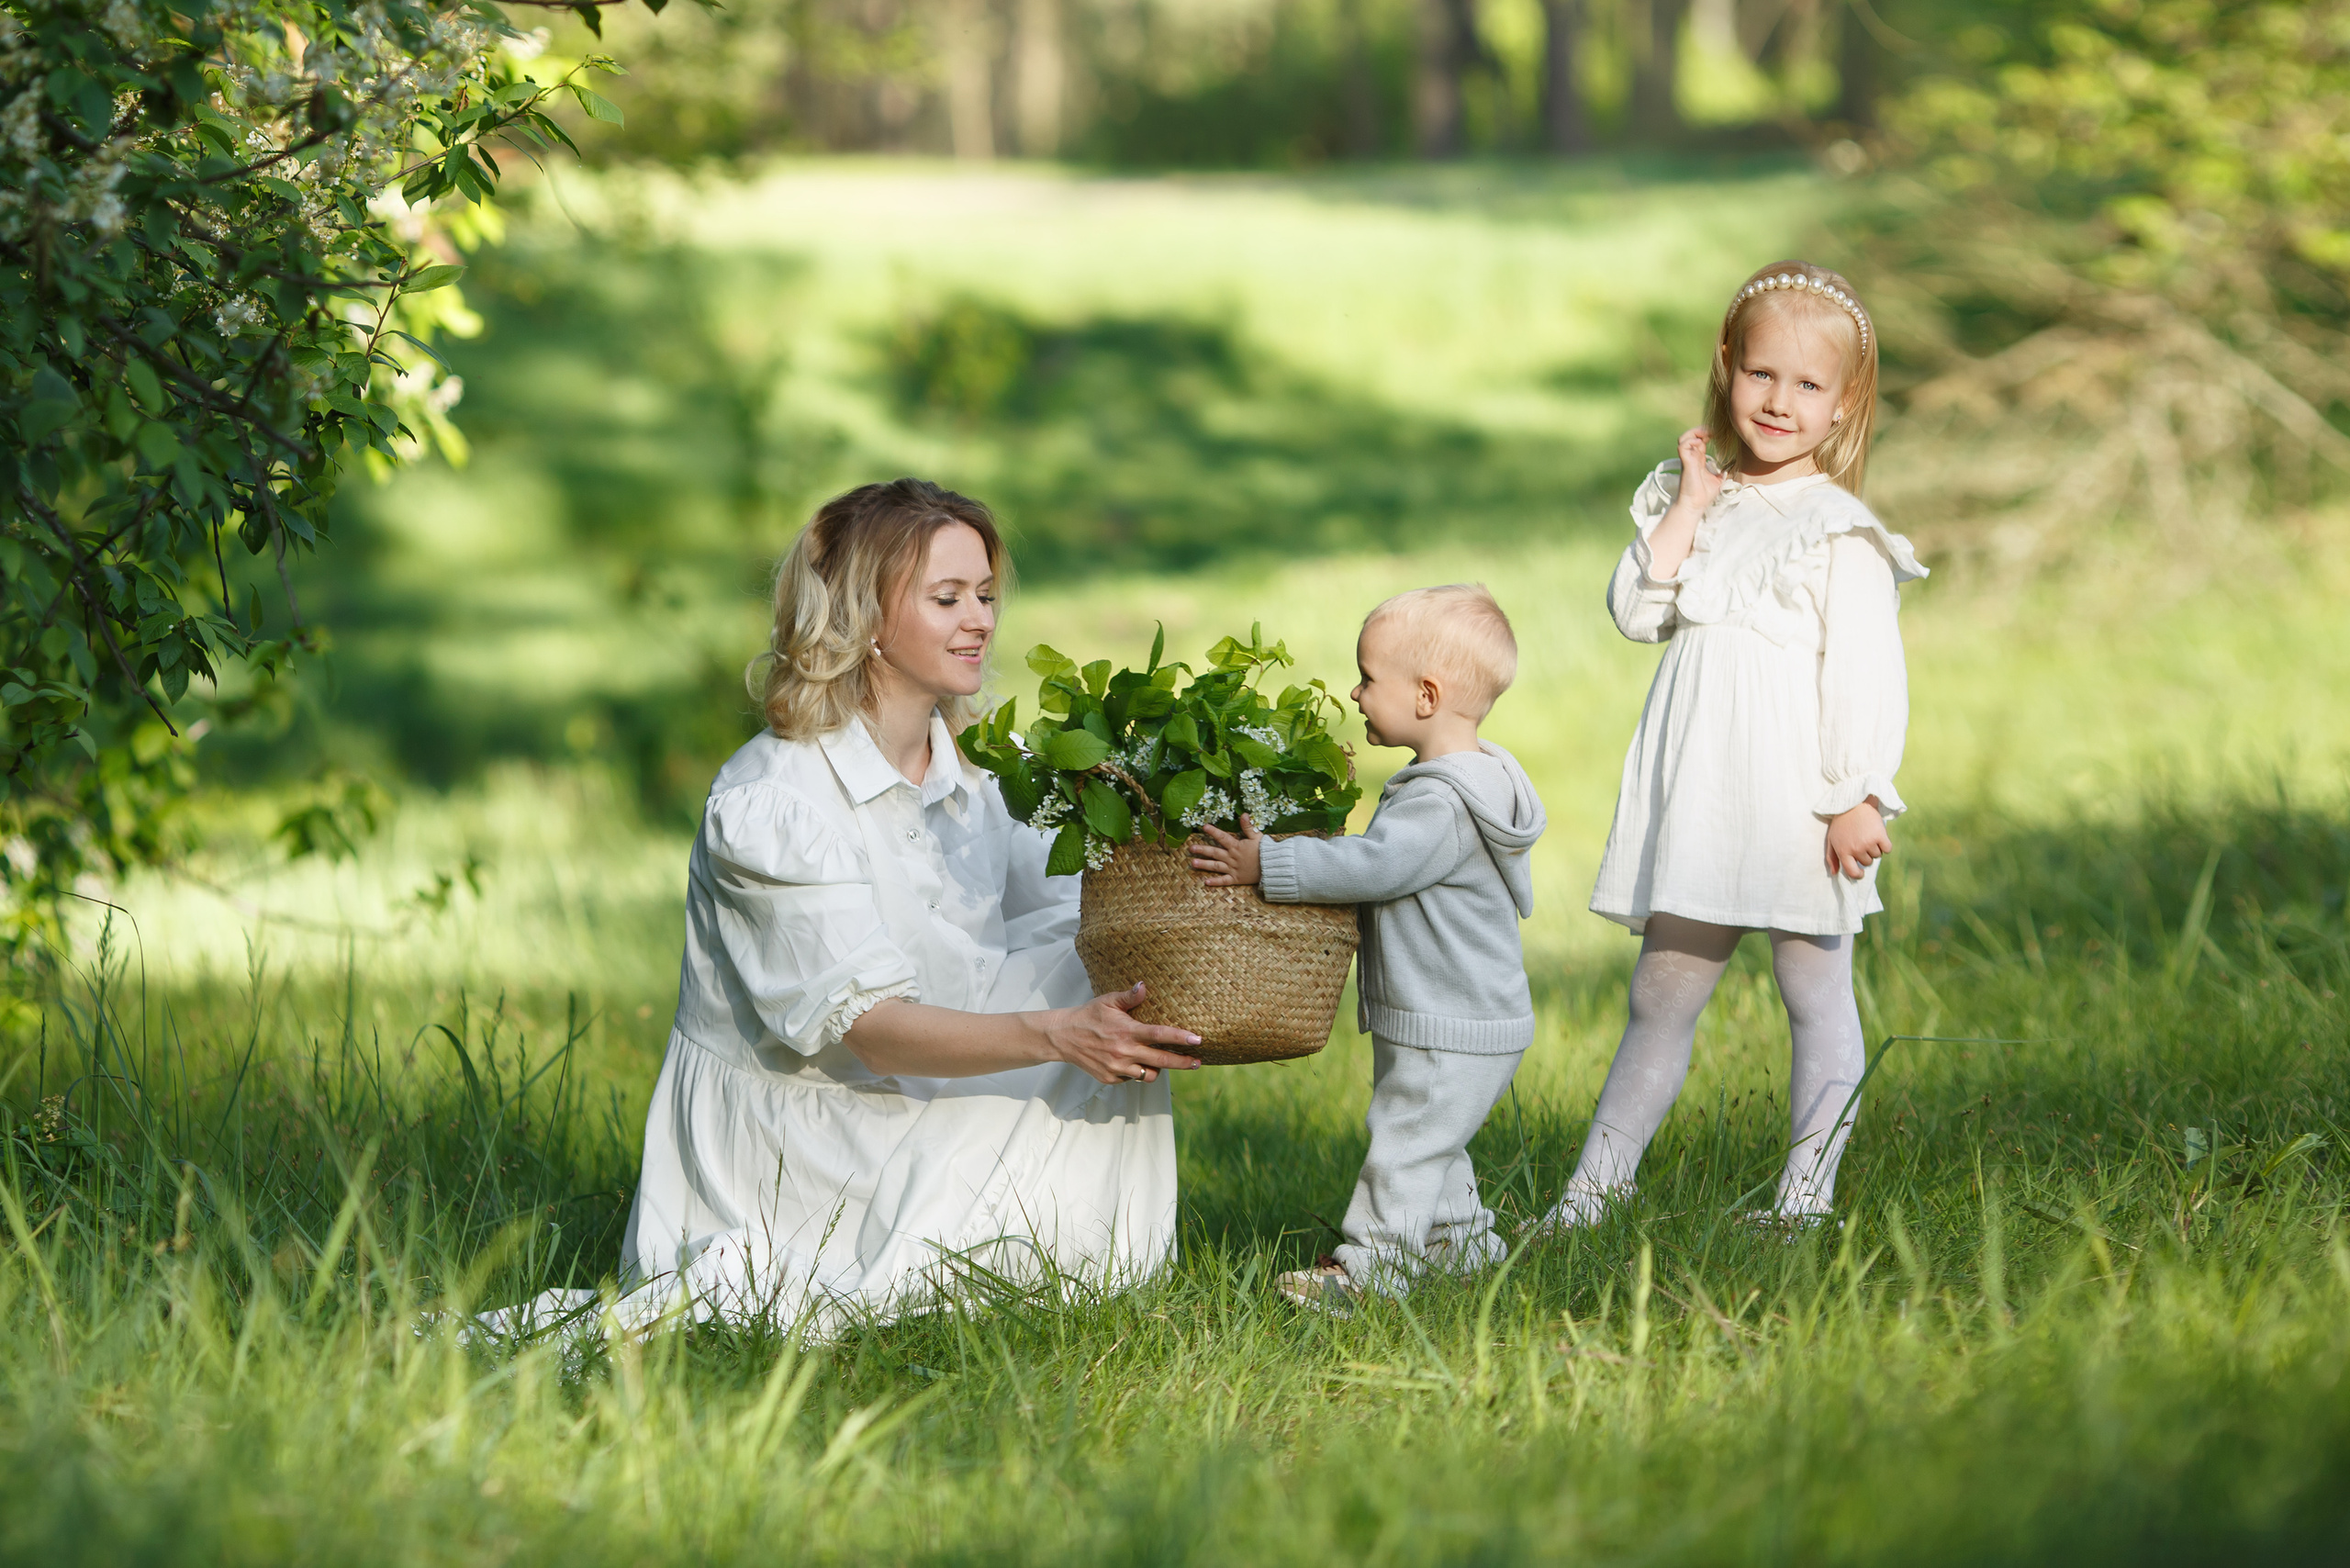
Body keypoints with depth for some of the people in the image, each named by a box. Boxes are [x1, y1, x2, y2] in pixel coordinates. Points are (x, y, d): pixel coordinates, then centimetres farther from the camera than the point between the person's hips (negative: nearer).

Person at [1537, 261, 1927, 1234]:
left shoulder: (1837, 533, -7)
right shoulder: (1699, 505, 12)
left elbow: (1863, 674, -11)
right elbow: (1637, 613, 1)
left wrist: (1856, 799, -16)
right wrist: (1688, 509, -4)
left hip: (1796, 804, -6)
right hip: (1696, 799, 6)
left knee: (1815, 997, 2)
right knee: (1660, 997, 12)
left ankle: (1807, 1194, 6)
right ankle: (1598, 1183, 18)